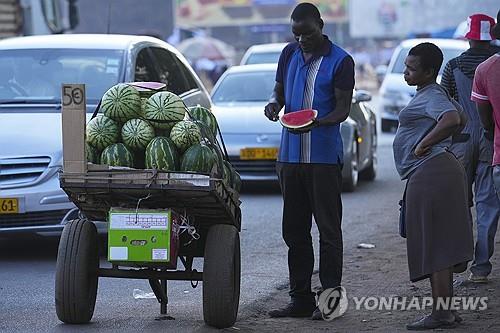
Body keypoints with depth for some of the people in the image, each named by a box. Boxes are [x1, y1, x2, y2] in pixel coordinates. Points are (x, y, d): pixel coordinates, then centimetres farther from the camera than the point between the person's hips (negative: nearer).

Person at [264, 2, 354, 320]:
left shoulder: (341, 61, -5)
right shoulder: (290, 54, 12)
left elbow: (343, 109, -8)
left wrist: (315, 123, -27)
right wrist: (274, 104, -5)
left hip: (325, 155, -6)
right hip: (291, 154, 6)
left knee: (329, 228, -3)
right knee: (295, 229, 8)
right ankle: (301, 299, 14)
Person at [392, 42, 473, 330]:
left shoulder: (432, 96, -14)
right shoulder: (432, 94, 18)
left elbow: (452, 120, -33)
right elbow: (462, 120, 32)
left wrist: (424, 145, -23)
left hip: (430, 173, -11)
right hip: (438, 170, 11)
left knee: (434, 245, -9)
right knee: (441, 245, 13)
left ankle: (441, 314, -7)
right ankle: (446, 309, 18)